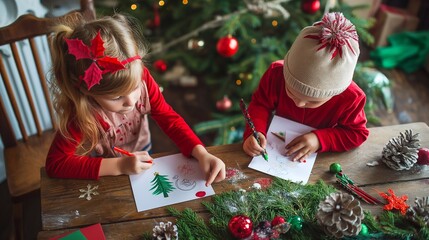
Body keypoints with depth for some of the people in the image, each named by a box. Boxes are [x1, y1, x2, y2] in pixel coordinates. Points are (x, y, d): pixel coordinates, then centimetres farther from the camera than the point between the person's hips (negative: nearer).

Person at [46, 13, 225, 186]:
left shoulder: (141, 78, -26)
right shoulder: (82, 112, -33)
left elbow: (169, 118, -17)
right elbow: (56, 163, -30)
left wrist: (202, 154, -31)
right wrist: (120, 165, -35)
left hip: (142, 157, 2)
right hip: (106, 173, -2)